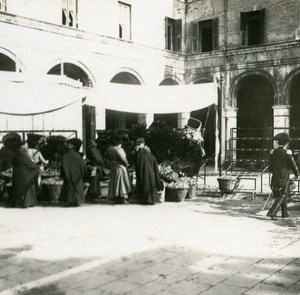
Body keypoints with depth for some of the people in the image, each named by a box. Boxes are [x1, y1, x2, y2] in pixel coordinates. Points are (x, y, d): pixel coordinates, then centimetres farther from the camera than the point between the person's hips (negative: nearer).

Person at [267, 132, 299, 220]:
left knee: (283, 195, 19)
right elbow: (293, 165, -7)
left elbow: (270, 167, 7)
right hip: (284, 177, -6)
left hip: (275, 177, 6)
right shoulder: (287, 152, -12)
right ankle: (272, 212, -15)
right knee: (282, 196, 0)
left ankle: (285, 213, 27)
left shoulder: (273, 152, 3)